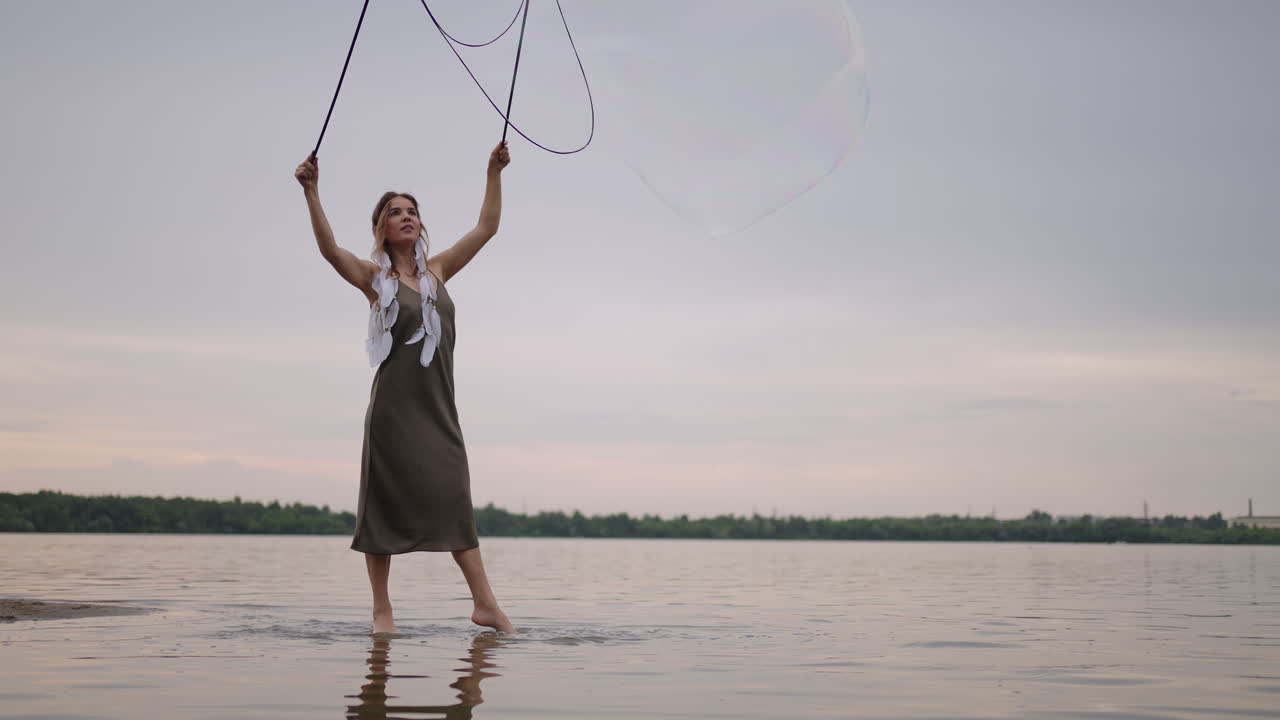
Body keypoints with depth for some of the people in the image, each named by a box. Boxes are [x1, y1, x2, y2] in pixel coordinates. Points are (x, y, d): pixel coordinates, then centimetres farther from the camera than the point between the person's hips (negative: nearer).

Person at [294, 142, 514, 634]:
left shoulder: (437, 272, 12)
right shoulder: (374, 278, 1)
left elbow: (486, 228, 11)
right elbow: (329, 248, -16)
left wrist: (494, 173, 6)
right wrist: (311, 193, -27)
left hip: (438, 407, 4)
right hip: (393, 407, -3)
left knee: (454, 500, 0)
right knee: (385, 502, 0)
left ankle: (485, 604, -3)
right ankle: (382, 609, 6)